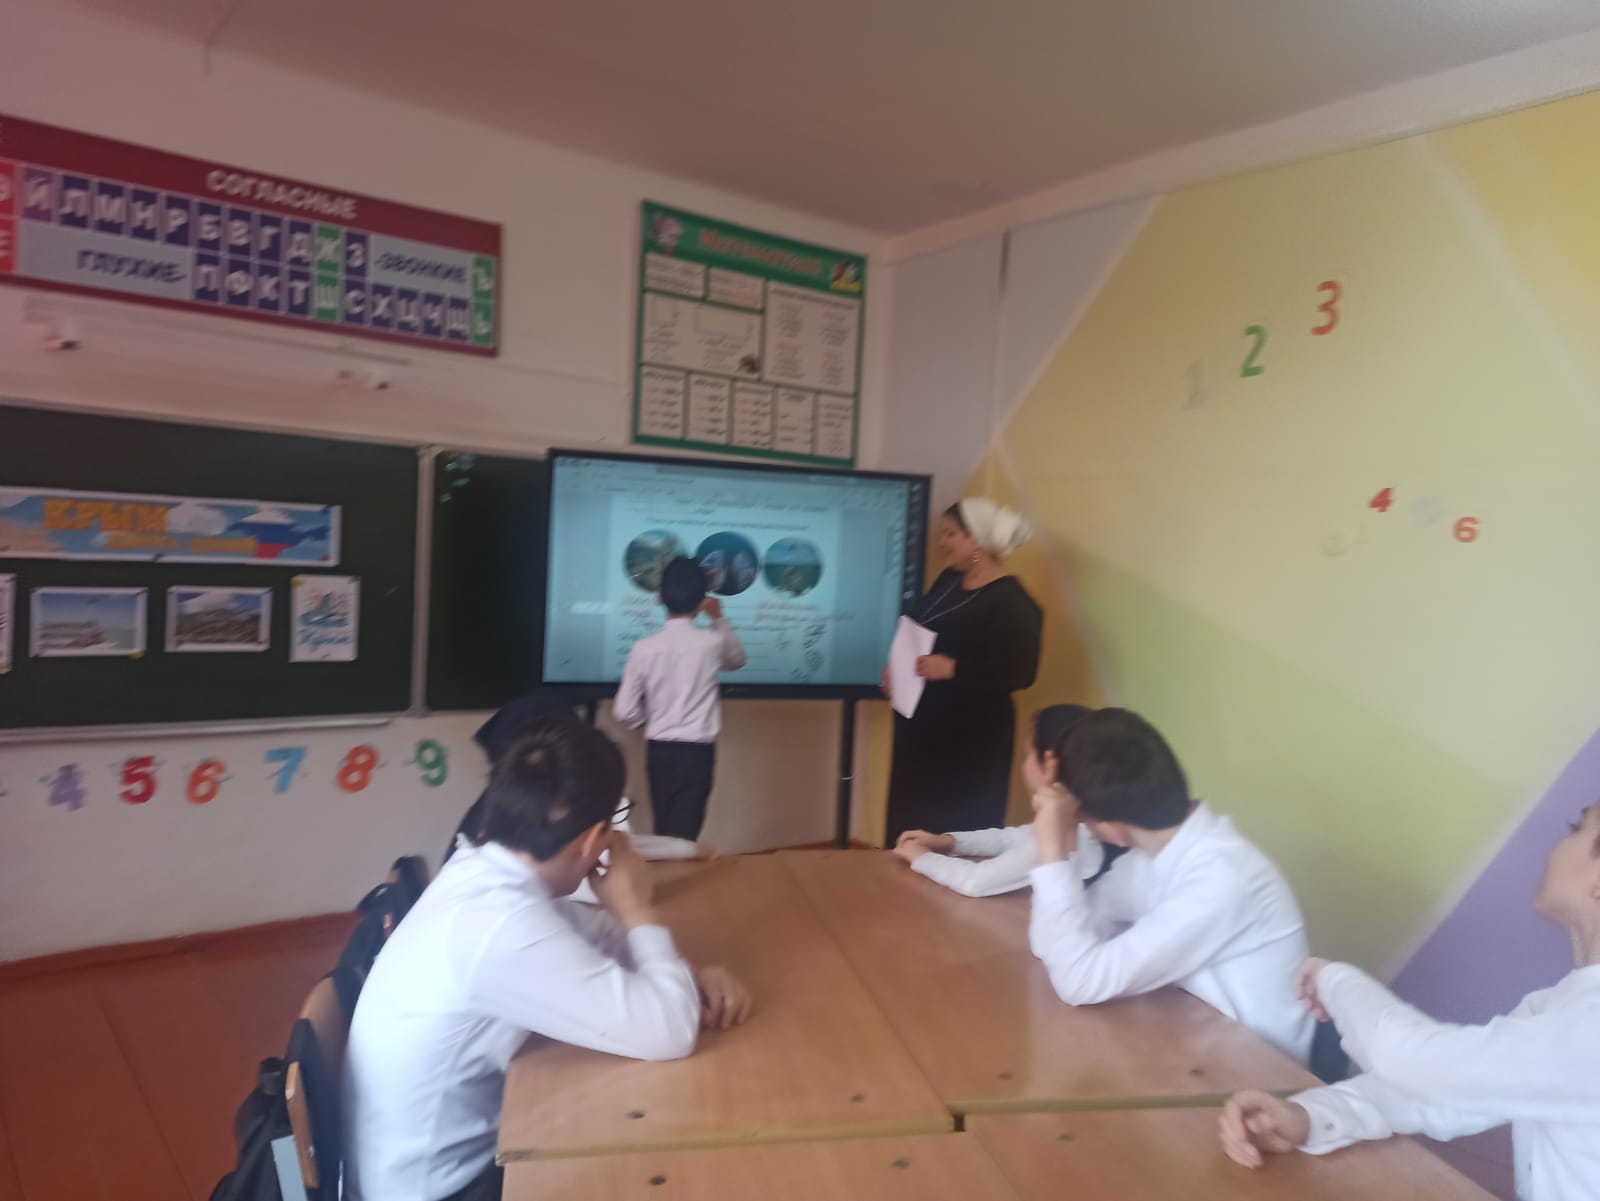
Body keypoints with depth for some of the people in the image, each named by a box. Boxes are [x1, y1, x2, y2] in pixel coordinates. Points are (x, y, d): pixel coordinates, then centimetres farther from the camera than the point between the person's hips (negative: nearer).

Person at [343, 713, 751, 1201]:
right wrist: (635, 905, -18)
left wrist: (693, 977, -11)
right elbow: (669, 1032, -33)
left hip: (462, 1149, 7)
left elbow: (601, 935, 7)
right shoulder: (502, 924, -36)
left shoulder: (481, 872, -9)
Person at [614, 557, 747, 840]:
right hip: (697, 752, -2)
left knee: (664, 832, 19)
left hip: (659, 751, 2)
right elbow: (737, 660, 17)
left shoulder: (644, 648, -9)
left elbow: (624, 712, -5)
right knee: (683, 835, 2)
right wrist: (719, 619, 18)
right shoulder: (712, 643, -9)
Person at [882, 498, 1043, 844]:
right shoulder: (948, 580, 9)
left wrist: (952, 668, -27)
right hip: (922, 727, 8)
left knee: (955, 834, 0)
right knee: (911, 824, 16)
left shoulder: (1011, 601, -17)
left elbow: (1021, 673, -22)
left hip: (971, 737, -8)